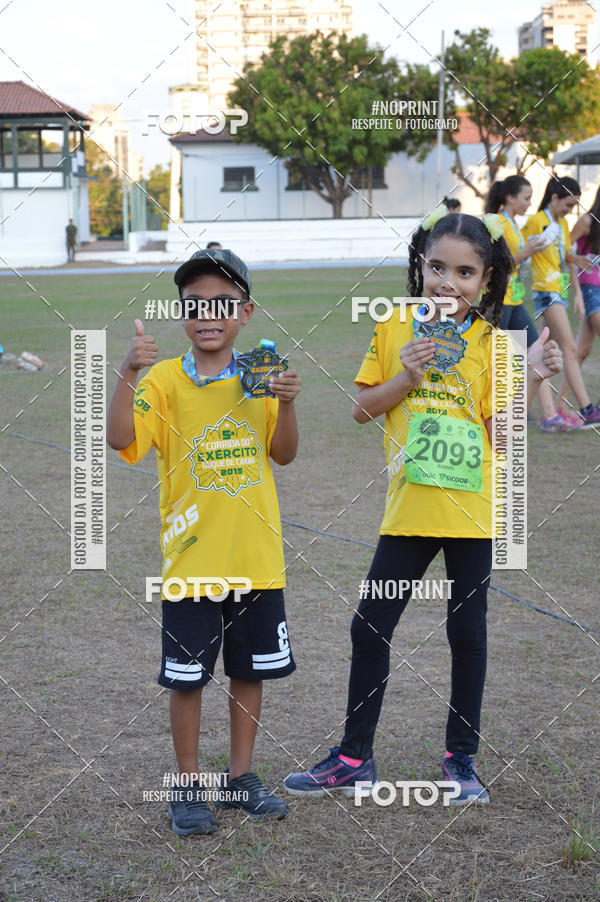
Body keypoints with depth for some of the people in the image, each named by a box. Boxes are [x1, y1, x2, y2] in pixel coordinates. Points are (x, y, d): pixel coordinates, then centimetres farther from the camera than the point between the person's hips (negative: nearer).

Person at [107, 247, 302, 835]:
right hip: (191, 561, -3)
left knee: (250, 671, 14)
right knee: (187, 678, 5)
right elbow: (120, 438, -23)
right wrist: (128, 373, -37)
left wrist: (286, 403, -13)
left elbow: (283, 454, 4)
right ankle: (189, 787, 20)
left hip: (257, 559, 4)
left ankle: (240, 777, 29)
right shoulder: (164, 379, -9)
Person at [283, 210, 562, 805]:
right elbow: (362, 409, 4)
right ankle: (355, 757, 19)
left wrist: (532, 377, -15)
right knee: (370, 627, 5)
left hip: (470, 508, -1)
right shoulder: (394, 331, 3)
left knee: (467, 632, 7)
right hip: (408, 509, 2)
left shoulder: (489, 344, -1)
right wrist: (405, 379, -11)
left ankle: (461, 758, 21)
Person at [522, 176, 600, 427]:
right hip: (546, 291, -8)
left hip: (560, 292, 8)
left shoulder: (563, 223, 16)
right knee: (570, 349, -14)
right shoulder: (536, 221, -9)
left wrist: (578, 292, 15)